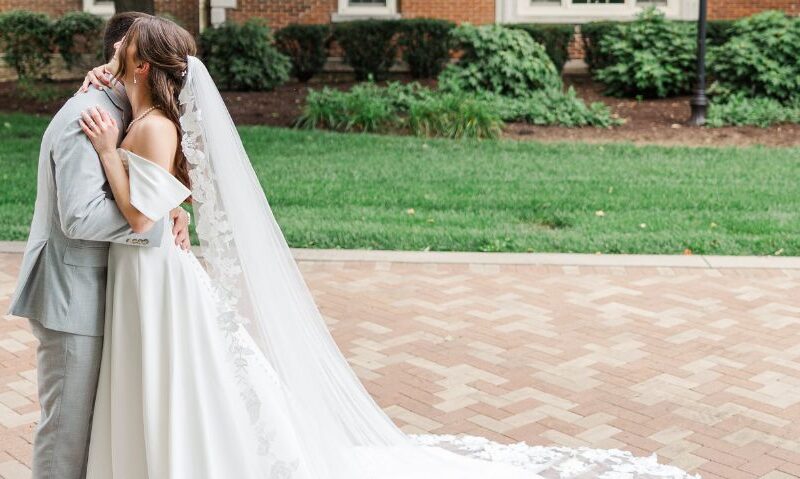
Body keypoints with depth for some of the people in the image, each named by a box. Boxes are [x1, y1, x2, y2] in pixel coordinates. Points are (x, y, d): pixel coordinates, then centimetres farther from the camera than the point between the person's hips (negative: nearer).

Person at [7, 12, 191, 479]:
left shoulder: (122, 115, 10)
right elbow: (80, 216, -28)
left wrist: (171, 212, -8)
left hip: (89, 288, 9)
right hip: (71, 294, -9)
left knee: (90, 417, 20)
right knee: (69, 422, 3)